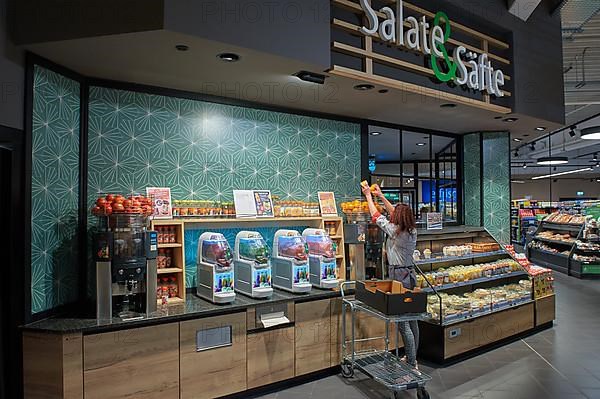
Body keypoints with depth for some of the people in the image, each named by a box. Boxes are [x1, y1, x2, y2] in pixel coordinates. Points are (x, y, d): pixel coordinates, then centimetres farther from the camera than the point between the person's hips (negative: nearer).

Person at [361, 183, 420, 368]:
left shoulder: (394, 231, -15)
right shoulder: (412, 231, 6)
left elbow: (376, 216, -3)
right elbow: (397, 214, 19)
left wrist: (368, 195, 11)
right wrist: (381, 196, 27)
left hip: (398, 276, -9)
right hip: (410, 274, 9)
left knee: (403, 322, -5)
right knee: (411, 318, 15)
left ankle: (412, 364, 0)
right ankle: (413, 358, 28)